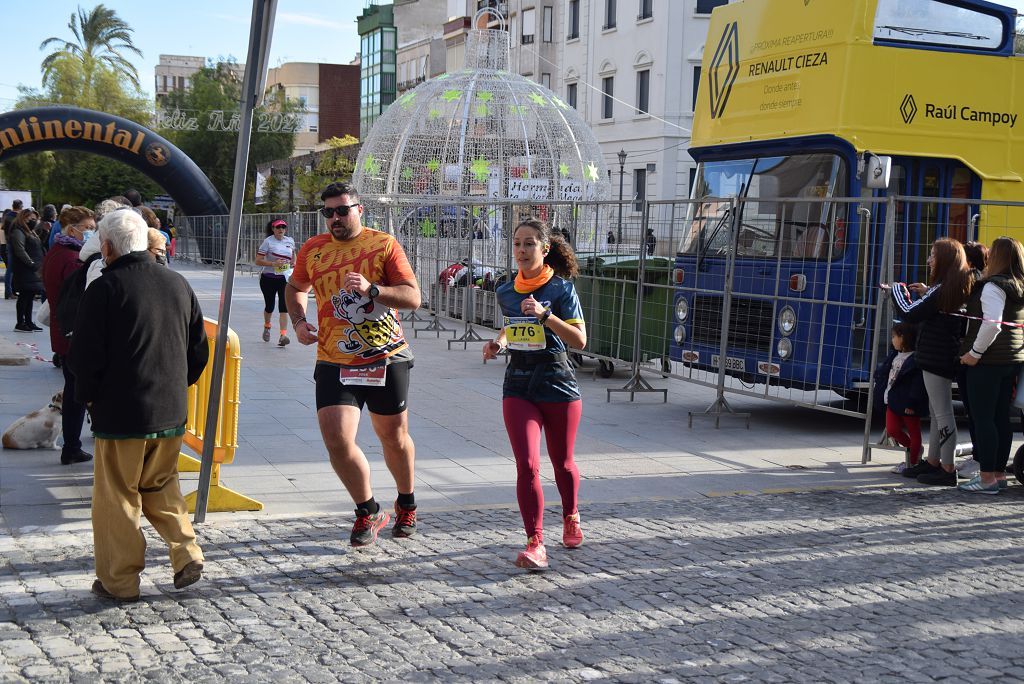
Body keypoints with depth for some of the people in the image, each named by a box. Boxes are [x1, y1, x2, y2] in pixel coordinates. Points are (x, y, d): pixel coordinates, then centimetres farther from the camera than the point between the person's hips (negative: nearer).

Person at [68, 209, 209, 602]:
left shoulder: (104, 289, -12)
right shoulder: (178, 284, 5)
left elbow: (84, 358, -11)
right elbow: (199, 350, 10)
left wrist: (87, 395, 5)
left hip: (120, 415, -5)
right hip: (172, 412, 5)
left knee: (116, 498, 7)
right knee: (161, 488, 22)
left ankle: (119, 581, 14)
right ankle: (187, 555, 10)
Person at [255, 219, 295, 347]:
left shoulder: (290, 241, 6)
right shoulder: (267, 242, -7)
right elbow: (258, 261, -11)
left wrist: (294, 262, 9)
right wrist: (274, 263, -21)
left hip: (285, 278, 2)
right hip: (269, 278, -2)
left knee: (284, 306, -12)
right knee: (269, 306, 11)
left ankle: (283, 336, -18)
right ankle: (267, 327, 42)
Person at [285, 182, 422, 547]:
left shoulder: (384, 244, -4)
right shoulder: (312, 250, 6)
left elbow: (413, 297, -10)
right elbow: (295, 288, 25)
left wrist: (371, 289, -24)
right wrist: (298, 320, 6)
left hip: (386, 358, -2)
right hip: (334, 362, 2)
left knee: (394, 438, 12)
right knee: (337, 441, -12)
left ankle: (407, 504, 40)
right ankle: (369, 512, 11)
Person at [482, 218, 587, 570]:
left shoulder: (561, 288, -7)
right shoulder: (506, 292, 7)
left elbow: (580, 340, -14)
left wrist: (545, 315, -25)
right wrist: (498, 343, 5)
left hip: (557, 382, -2)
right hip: (518, 385, 3)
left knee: (562, 463, 14)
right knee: (527, 464, -13)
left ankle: (570, 517, 43)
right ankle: (535, 542, -10)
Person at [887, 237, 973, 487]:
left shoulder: (941, 290, -17)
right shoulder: (958, 288, 11)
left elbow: (909, 314, -15)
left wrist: (897, 290, -1)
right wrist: (926, 294, 15)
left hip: (936, 358, -10)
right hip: (944, 356, 10)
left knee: (942, 413, -6)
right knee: (936, 412, 17)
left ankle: (947, 470, -2)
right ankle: (933, 462, 26)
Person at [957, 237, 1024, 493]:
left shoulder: (993, 286, -13)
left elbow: (992, 324, -23)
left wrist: (975, 352, -16)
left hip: (989, 360, -9)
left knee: (982, 418, -5)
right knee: (1001, 418, 12)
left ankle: (987, 478, -5)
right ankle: (999, 473, 17)